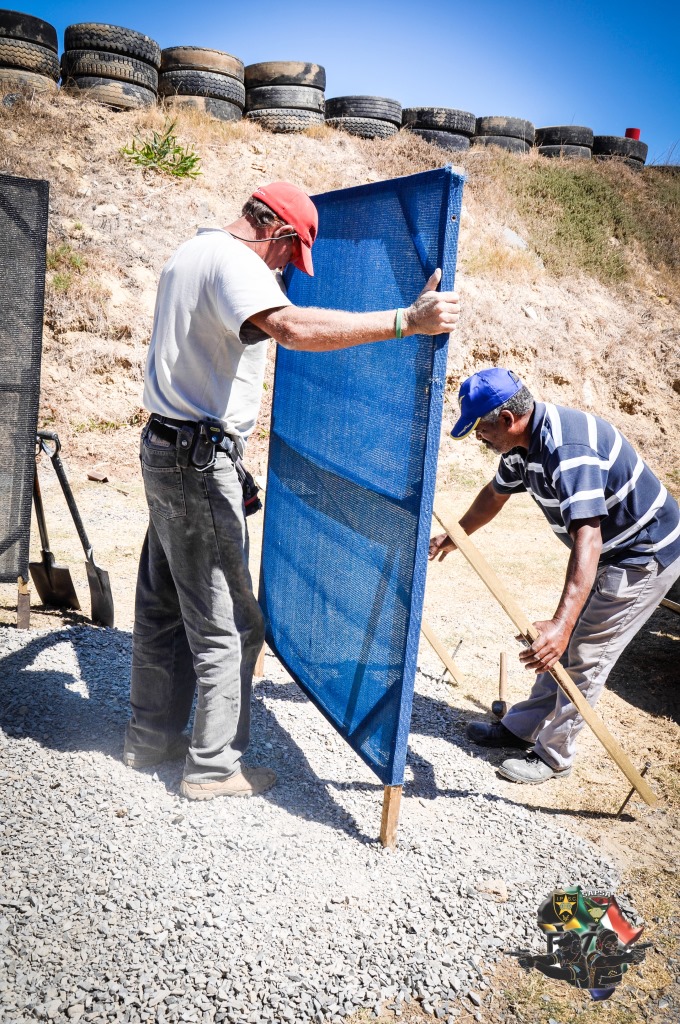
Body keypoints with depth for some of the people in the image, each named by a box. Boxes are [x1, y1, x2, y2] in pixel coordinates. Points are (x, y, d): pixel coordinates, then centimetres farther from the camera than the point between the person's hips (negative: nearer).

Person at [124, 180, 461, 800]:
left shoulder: (191, 252, 16)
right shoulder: (235, 261, -16)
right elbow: (293, 328, -37)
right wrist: (406, 321, -39)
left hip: (165, 448, 11)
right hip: (200, 461, -10)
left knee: (164, 605, 18)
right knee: (229, 624, -1)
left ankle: (151, 737, 30)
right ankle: (214, 767, 11)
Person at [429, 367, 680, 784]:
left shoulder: (567, 447, -34)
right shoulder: (522, 440, -3)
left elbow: (587, 539, -44)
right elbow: (495, 494, 17)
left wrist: (561, 624, -53)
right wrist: (453, 537, 29)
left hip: (646, 555, -9)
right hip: (612, 551, 10)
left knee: (584, 656, -3)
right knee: (561, 647, 17)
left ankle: (553, 756, 13)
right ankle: (522, 728, 30)